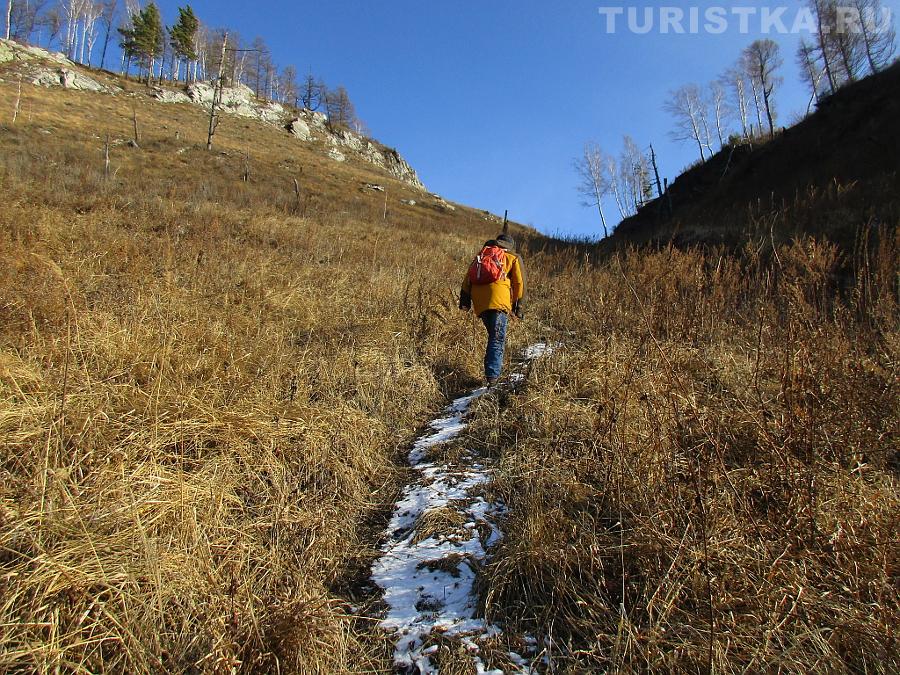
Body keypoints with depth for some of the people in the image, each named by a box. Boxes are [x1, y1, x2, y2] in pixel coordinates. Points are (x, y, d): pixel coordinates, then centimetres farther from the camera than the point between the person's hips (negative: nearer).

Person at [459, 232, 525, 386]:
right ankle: (492, 376, -18)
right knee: (497, 339, -8)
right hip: (498, 300, -4)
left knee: (493, 336, 20)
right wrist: (519, 304, 12)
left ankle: (495, 368, 21)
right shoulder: (514, 258, 19)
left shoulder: (481, 256, 29)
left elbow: (467, 279, 19)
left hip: (479, 301, 4)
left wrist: (465, 299, 15)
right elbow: (519, 282, 9)